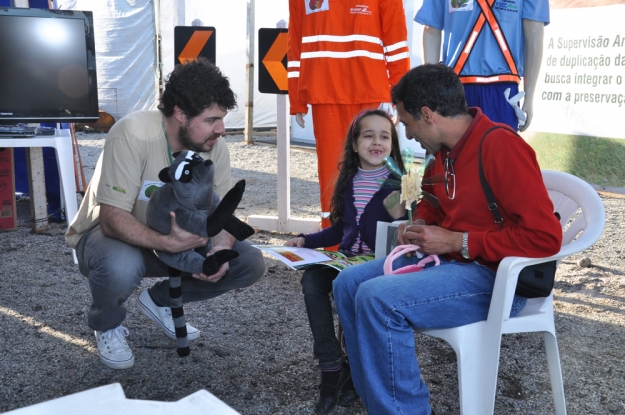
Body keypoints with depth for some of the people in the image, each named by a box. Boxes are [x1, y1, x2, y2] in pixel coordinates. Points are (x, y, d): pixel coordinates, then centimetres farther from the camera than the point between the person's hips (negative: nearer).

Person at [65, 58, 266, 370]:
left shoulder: (215, 147, -13)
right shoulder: (133, 134, -29)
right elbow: (113, 218, -31)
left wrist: (222, 249, -28)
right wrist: (167, 243, -45)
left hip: (177, 237, 5)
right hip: (107, 234, -4)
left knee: (250, 263, -11)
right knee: (119, 267, -40)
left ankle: (160, 300, 10)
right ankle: (107, 325, -1)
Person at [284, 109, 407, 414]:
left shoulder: (398, 185, -4)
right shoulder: (348, 182, 12)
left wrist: (400, 216, -25)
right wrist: (306, 240, 11)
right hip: (346, 260, 5)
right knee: (311, 279, -21)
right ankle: (332, 366, -13)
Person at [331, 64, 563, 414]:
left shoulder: (501, 146, -19)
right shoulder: (444, 151, 7)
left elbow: (546, 236, -24)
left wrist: (457, 241, -20)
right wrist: (418, 227, 5)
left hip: (496, 278, -9)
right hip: (446, 258, 9)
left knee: (377, 299, -26)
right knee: (348, 283, 1)